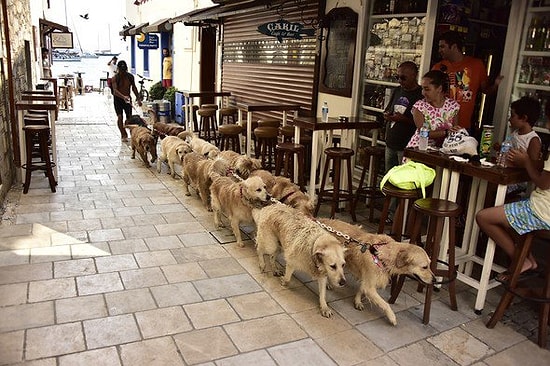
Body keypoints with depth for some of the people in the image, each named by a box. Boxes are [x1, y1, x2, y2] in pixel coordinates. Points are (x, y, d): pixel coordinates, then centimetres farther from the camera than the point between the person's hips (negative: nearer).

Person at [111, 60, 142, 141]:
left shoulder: (130, 76, -1)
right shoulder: (115, 78, -14)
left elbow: (134, 88, 11)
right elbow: (115, 90, -26)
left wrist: (138, 99, 7)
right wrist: (123, 97, -43)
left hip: (127, 98, 3)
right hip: (118, 99, -3)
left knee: (129, 117, 2)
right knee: (120, 116, -14)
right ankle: (123, 135, -8)